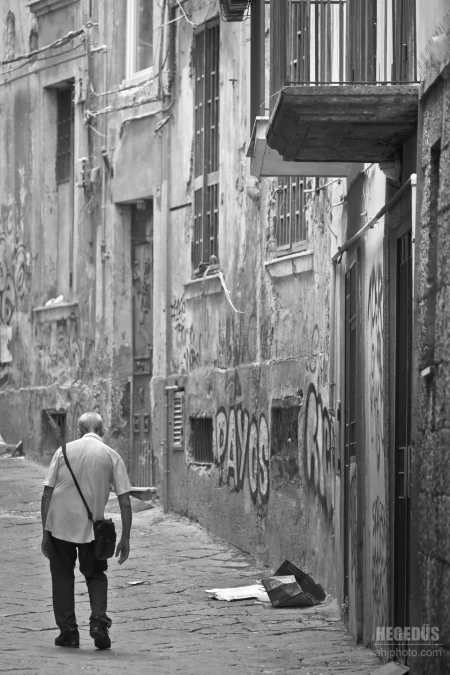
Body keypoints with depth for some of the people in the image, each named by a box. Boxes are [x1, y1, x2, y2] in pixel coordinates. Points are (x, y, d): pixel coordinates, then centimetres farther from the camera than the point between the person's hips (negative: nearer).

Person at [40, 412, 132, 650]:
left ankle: (68, 631, 12)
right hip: (92, 527, 0)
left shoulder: (64, 451, 4)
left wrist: (45, 533, 5)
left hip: (59, 524, 0)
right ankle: (99, 620, -3)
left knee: (63, 577, 13)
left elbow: (47, 494, 0)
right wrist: (125, 538, 2)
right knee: (96, 575, 17)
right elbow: (124, 501, -2)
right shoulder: (111, 456, 2)